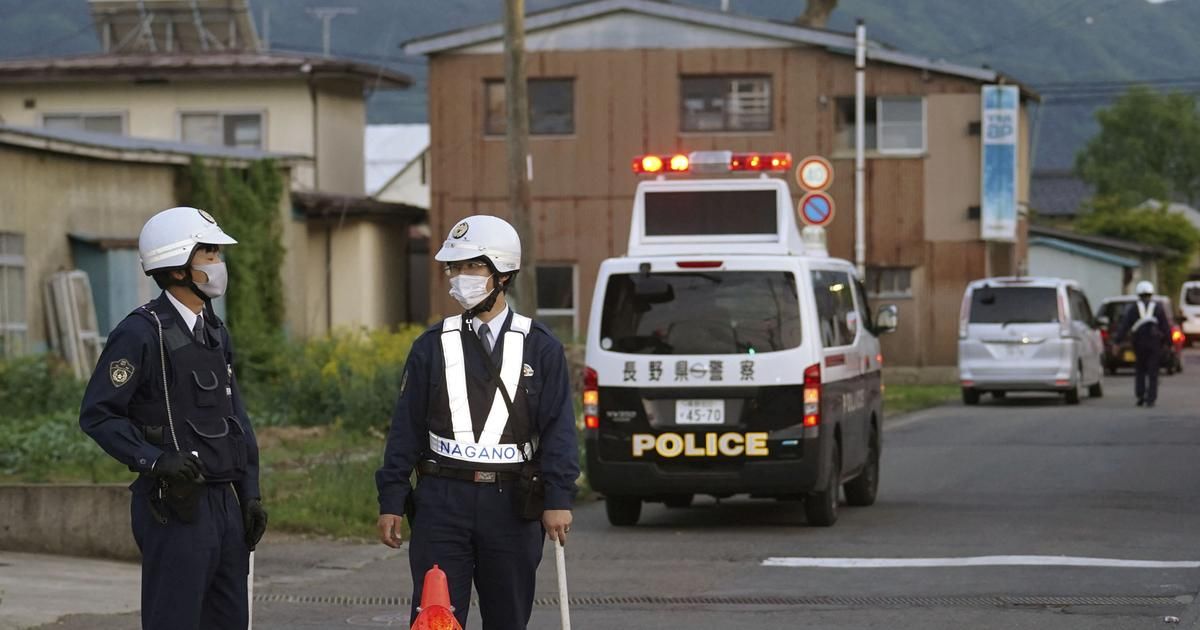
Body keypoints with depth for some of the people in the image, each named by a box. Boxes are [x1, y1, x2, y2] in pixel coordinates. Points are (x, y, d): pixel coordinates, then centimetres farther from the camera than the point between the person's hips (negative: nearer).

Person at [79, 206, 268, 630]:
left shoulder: (215, 333, 14)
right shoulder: (141, 333, -11)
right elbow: (97, 415, -13)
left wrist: (251, 494, 12)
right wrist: (155, 460, -23)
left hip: (224, 503, 8)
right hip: (176, 509, -8)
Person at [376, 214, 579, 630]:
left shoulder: (540, 348, 3)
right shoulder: (432, 347, 7)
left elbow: (558, 428, 0)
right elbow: (405, 428, 8)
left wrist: (558, 499, -10)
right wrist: (390, 502, 3)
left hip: (511, 503, 0)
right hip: (443, 501, 1)